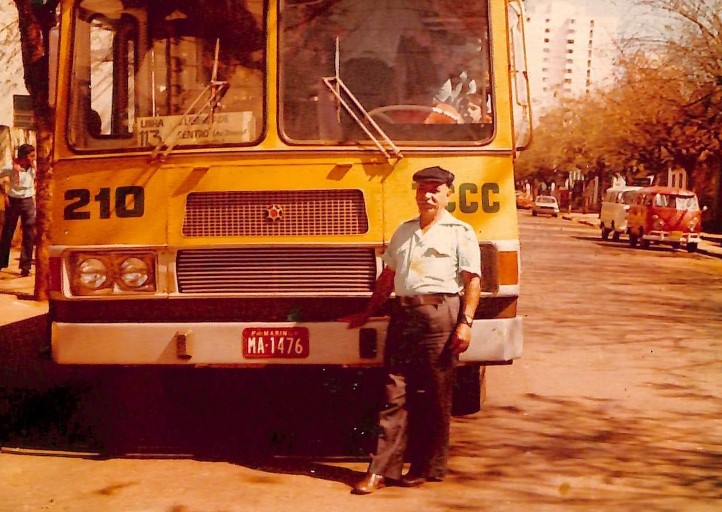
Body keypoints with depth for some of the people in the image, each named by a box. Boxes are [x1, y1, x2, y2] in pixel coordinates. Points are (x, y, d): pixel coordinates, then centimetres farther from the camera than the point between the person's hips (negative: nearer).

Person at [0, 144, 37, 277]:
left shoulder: (34, 167, -5)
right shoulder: (11, 168, -16)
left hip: (28, 202, 2)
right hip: (13, 201, -2)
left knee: (29, 235, -2)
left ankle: (25, 267, 4)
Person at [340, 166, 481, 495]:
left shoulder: (460, 233, 4)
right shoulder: (404, 231, 20)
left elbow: (472, 281, -3)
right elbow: (387, 276, 24)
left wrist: (465, 322, -13)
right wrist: (367, 313, 23)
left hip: (439, 312, -4)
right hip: (402, 313, 5)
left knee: (434, 396, 1)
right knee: (395, 393, 1)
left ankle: (427, 468, 12)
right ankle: (382, 469, 1)